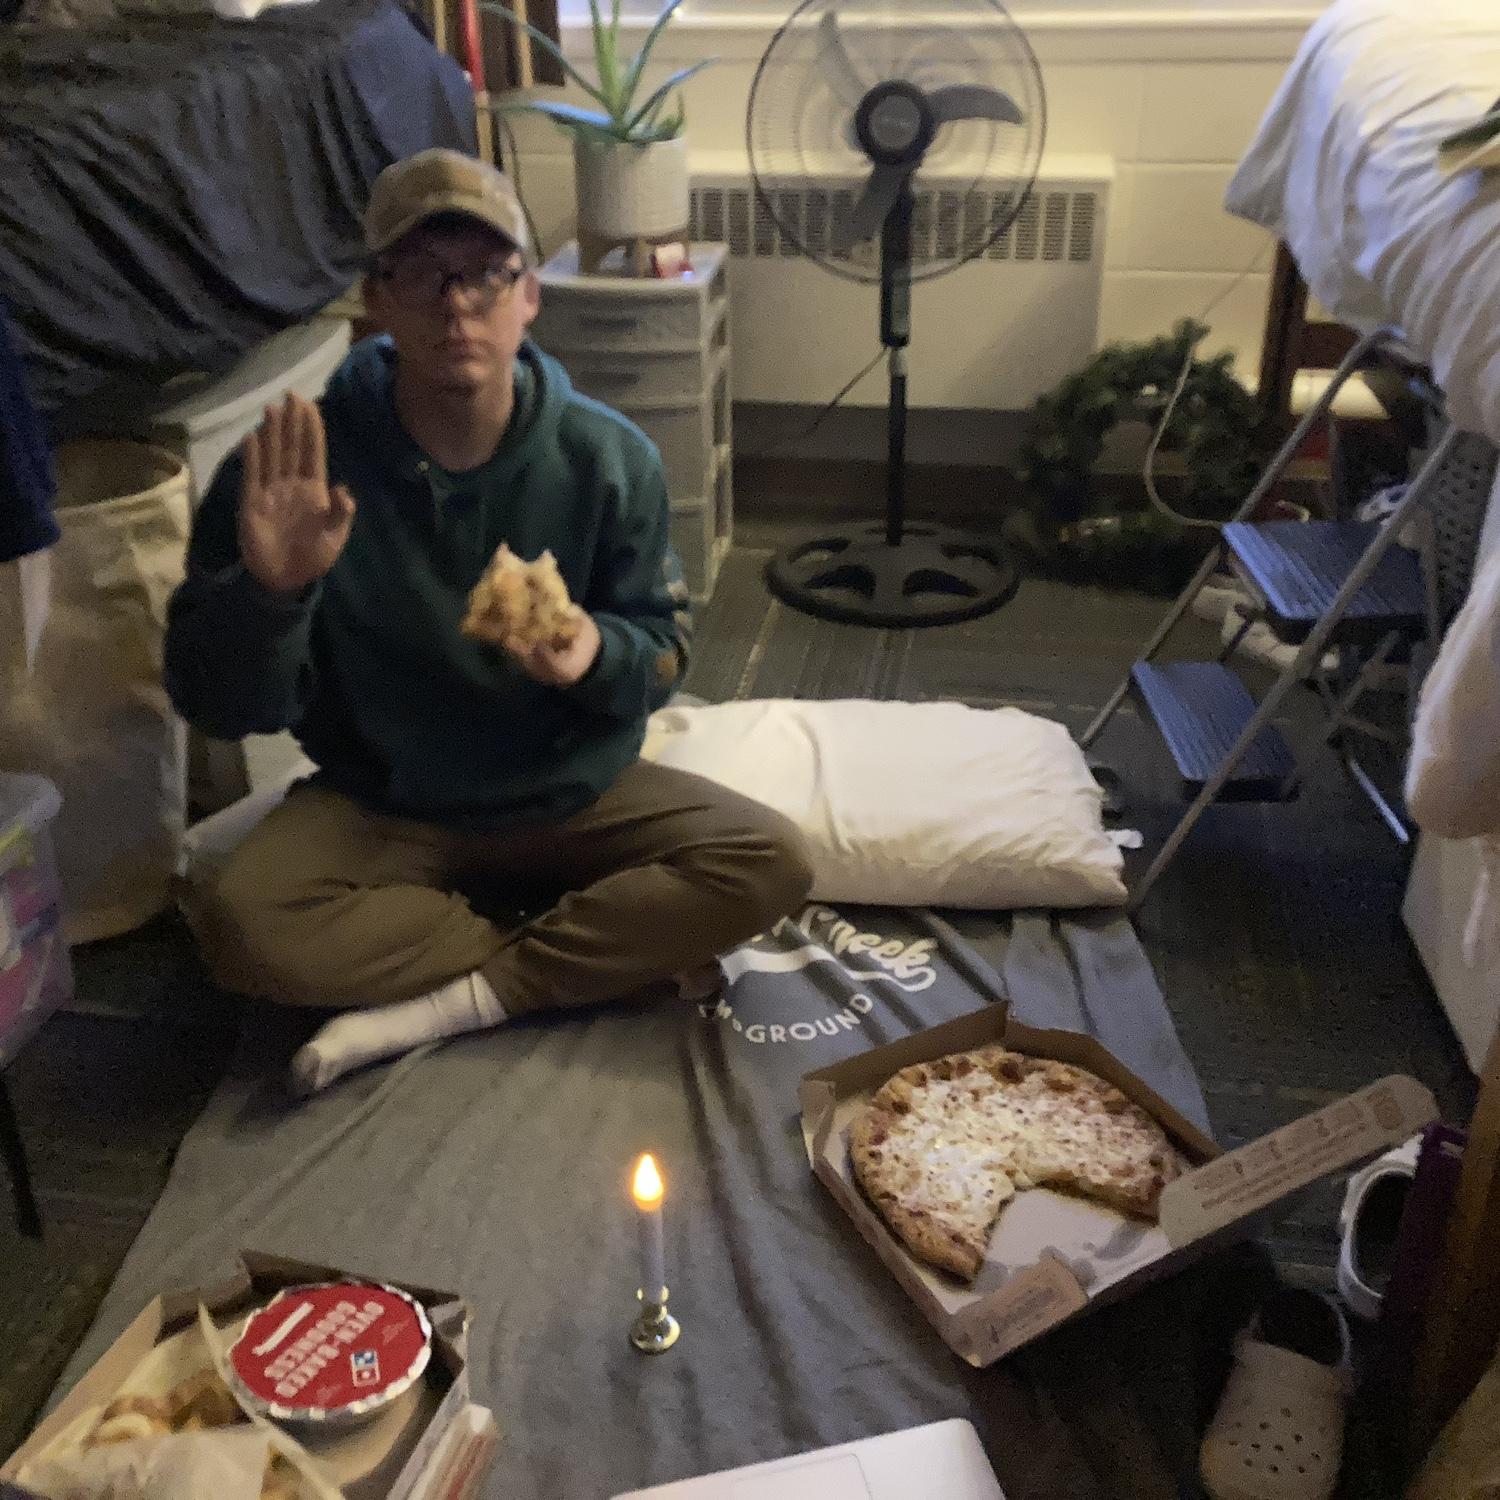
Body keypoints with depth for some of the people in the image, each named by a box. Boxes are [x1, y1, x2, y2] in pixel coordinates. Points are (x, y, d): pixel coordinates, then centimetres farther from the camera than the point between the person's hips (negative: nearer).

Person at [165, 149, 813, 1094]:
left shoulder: (611, 459, -11)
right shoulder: (301, 466, -15)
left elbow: (663, 652, -3)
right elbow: (222, 707, -14)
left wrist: (596, 655, -27)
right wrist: (269, 589, -35)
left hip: (575, 792, 2)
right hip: (381, 806, -1)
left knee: (772, 864, -20)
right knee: (244, 927, -30)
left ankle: (461, 1000, -16)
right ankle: (608, 954, -14)